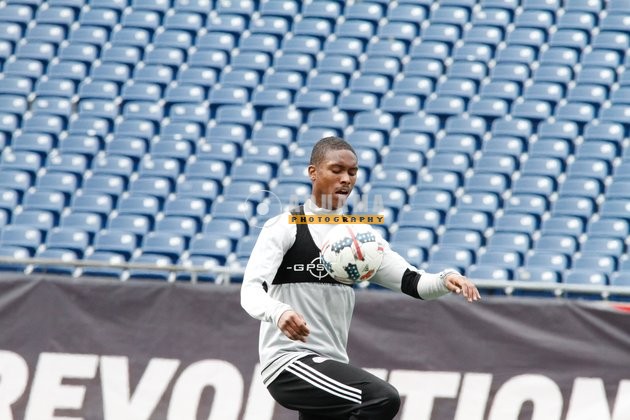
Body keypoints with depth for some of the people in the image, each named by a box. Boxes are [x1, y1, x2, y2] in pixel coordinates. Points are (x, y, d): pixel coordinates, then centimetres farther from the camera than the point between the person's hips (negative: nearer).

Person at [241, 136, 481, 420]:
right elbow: (251, 290, -17)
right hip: (287, 362, -8)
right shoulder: (285, 227, -5)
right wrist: (279, 312, -40)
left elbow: (411, 281, 8)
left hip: (330, 368, 8)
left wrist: (445, 280, -15)